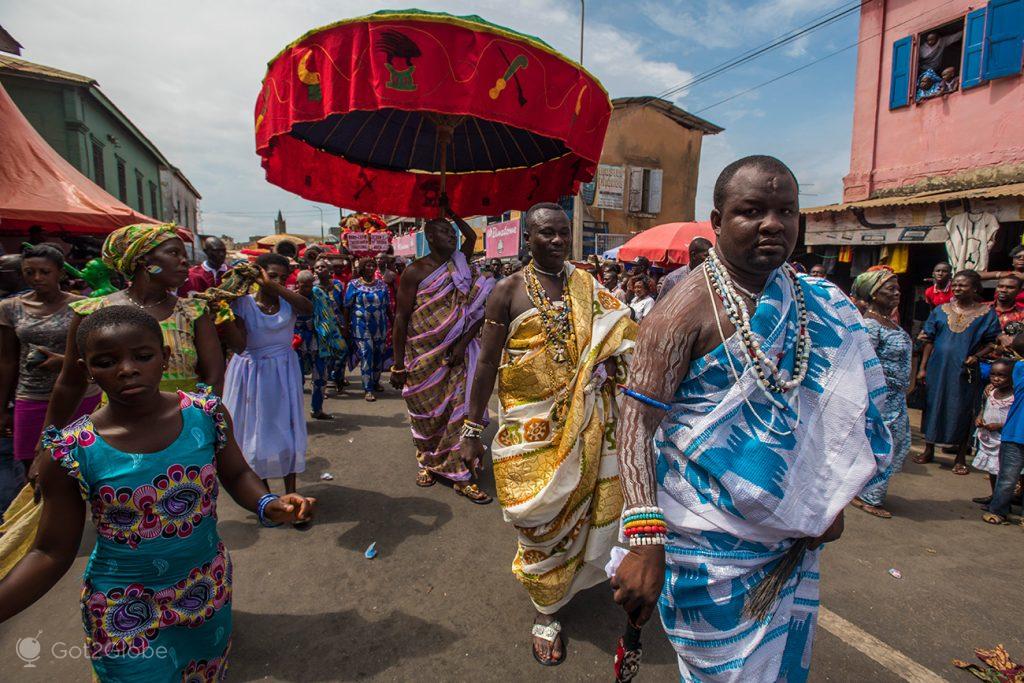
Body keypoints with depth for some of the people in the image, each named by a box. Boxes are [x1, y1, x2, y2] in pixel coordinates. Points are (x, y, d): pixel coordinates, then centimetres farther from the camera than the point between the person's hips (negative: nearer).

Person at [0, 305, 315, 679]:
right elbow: (52, 553, -9)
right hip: (127, 613, -2)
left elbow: (237, 475, -3)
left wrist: (268, 505, -23)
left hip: (210, 588, 3)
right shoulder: (72, 452, -19)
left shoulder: (205, 414, -15)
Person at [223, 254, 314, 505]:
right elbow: (239, 346, -20)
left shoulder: (288, 302, -3)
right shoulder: (243, 304, -9)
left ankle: (290, 492, 18)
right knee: (256, 432, 10)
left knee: (287, 431, 7)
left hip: (284, 374, 2)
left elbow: (308, 308, -28)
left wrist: (272, 286, -32)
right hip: (252, 375, -1)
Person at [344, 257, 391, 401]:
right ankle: (368, 389, -6)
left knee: (379, 354, 9)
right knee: (366, 354, -9)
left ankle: (375, 382, 29)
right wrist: (346, 325, -3)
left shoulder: (382, 285, 9)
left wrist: (392, 322, 12)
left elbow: (388, 306, 13)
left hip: (380, 325, 4)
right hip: (362, 325, -4)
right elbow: (347, 307, 0)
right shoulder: (354, 284, 0)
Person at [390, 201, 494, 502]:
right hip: (423, 357, -2)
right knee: (426, 414, 9)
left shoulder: (462, 268, 6)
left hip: (456, 355, 3)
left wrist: (463, 343, -12)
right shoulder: (415, 271, -5)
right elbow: (401, 318, -6)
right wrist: (398, 365, -8)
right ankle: (428, 462, 31)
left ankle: (460, 476, 10)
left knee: (459, 411, 1)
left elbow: (479, 311, 3)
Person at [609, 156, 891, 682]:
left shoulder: (818, 304, 2)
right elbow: (638, 419, -26)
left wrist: (832, 499, 8)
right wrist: (644, 541, -34)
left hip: (791, 535, 6)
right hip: (712, 539, -6)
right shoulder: (687, 309, -19)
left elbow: (832, 410, 13)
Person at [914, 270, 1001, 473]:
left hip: (966, 372, -2)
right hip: (938, 369, 2)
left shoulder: (986, 313, 1)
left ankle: (961, 458, 17)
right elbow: (929, 340, 7)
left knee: (963, 411, 4)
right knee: (933, 406, 8)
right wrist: (922, 367, 3)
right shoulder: (940, 310, 6)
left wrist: (976, 356, -17)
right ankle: (928, 450, 22)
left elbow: (993, 342, 2)